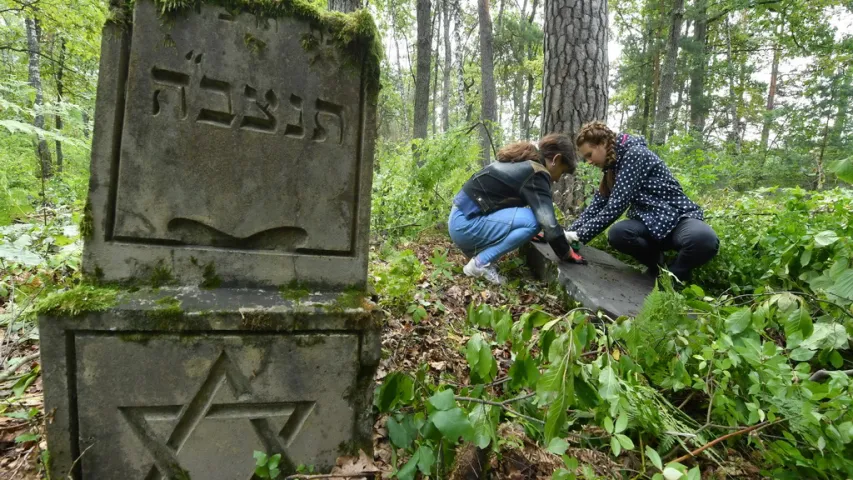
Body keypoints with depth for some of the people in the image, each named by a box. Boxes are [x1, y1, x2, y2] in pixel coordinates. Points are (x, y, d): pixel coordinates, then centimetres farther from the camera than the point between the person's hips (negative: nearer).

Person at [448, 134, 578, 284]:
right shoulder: (536, 174, -12)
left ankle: (478, 251, 11)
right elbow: (548, 223, -18)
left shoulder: (523, 163, 17)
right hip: (465, 223, -10)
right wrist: (567, 253, -2)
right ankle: (480, 263, -9)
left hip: (462, 216, 10)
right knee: (531, 220, -18)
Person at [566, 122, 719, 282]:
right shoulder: (613, 167, 9)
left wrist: (580, 235, -23)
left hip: (679, 216, -6)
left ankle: (673, 276, -10)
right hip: (651, 222, 6)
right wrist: (570, 234, -6)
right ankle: (656, 265, 2)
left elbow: (617, 204, -23)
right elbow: (596, 206, 7)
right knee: (616, 234, -28)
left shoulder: (635, 154, -16)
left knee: (704, 239, -41)